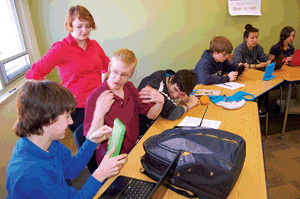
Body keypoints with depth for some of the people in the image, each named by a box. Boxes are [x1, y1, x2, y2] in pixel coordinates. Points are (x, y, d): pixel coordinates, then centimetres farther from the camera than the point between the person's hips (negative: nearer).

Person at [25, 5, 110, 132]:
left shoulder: (94, 45, 7)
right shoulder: (61, 48, -9)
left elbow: (105, 62, 30)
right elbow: (32, 74, -11)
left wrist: (103, 82, 17)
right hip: (77, 107, -5)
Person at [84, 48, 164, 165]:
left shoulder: (130, 88, 4)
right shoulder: (94, 98, -18)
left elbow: (150, 114, 9)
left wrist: (160, 102, -13)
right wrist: (99, 114, -34)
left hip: (134, 148, 7)